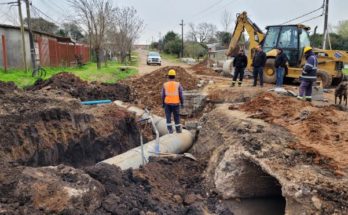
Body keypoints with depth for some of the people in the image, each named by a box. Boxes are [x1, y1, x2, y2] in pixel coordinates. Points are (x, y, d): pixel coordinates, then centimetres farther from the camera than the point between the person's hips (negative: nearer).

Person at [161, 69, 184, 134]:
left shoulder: (165, 85, -4)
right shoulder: (178, 84, -8)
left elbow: (163, 95, 0)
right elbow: (181, 95, -6)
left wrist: (163, 103, 10)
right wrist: (182, 103, 4)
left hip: (167, 103, 1)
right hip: (175, 103, -1)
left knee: (168, 116, 8)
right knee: (177, 116, 11)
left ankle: (170, 129, 3)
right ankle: (178, 129, 18)